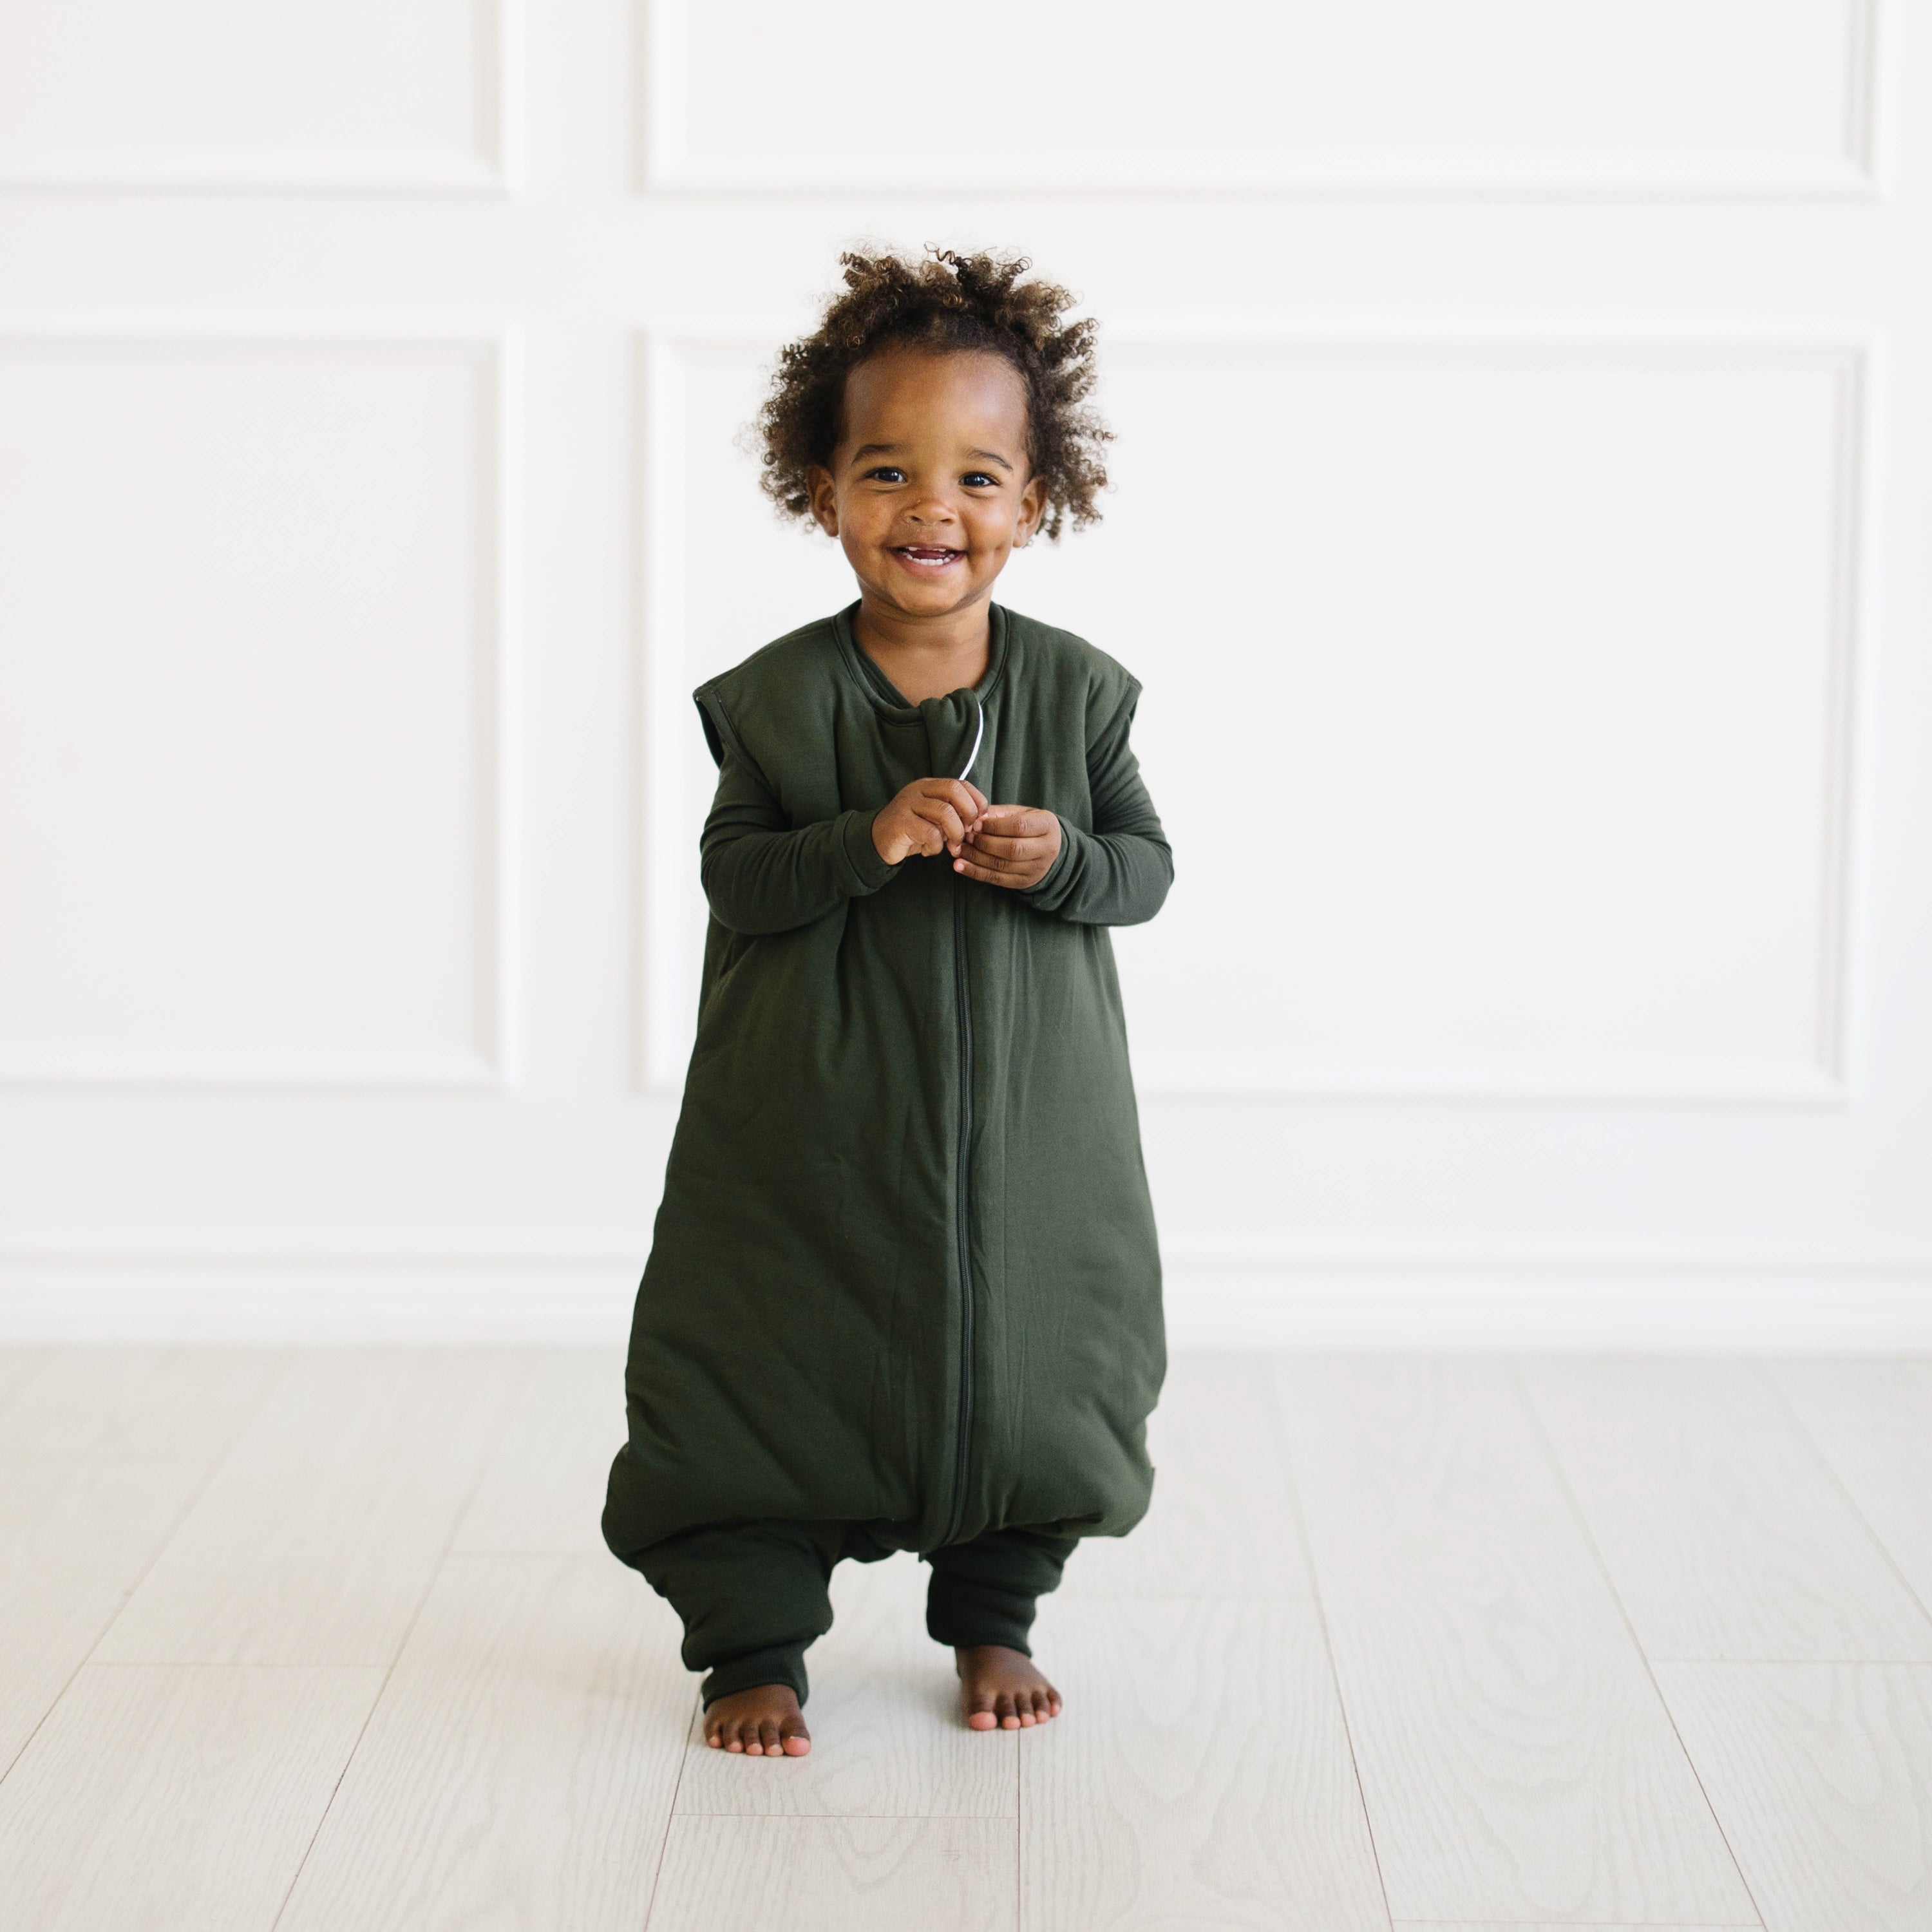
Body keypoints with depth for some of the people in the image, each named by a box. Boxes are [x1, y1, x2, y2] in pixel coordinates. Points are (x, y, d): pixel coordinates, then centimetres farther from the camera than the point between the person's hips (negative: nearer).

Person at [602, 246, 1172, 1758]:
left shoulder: (1075, 690, -3)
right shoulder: (779, 698, -7)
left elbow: (1149, 868, 0)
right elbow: (733, 876, -10)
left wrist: (1062, 862, -21)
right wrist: (864, 842, -26)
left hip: (1026, 1125, 2)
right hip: (816, 1123, -1)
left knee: (1026, 1362, 11)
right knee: (767, 1364, 3)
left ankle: (993, 1615, 35)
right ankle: (755, 1639, 22)